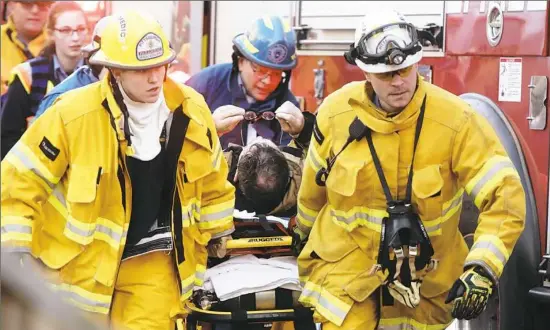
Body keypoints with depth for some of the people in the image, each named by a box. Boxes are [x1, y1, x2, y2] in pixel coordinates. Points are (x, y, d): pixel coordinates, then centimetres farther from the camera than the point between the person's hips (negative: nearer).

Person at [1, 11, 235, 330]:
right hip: (80, 258, -2)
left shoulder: (191, 110, -8)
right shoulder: (73, 115, -20)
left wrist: (217, 231, 20)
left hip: (154, 259, 2)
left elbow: (212, 177, 11)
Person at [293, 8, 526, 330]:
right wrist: (305, 230, 24)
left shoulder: (456, 120, -19)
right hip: (346, 263, 0)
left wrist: (482, 269, -34)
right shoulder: (335, 113, -11)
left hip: (427, 277, 0)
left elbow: (505, 195, -23)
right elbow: (314, 183, 8)